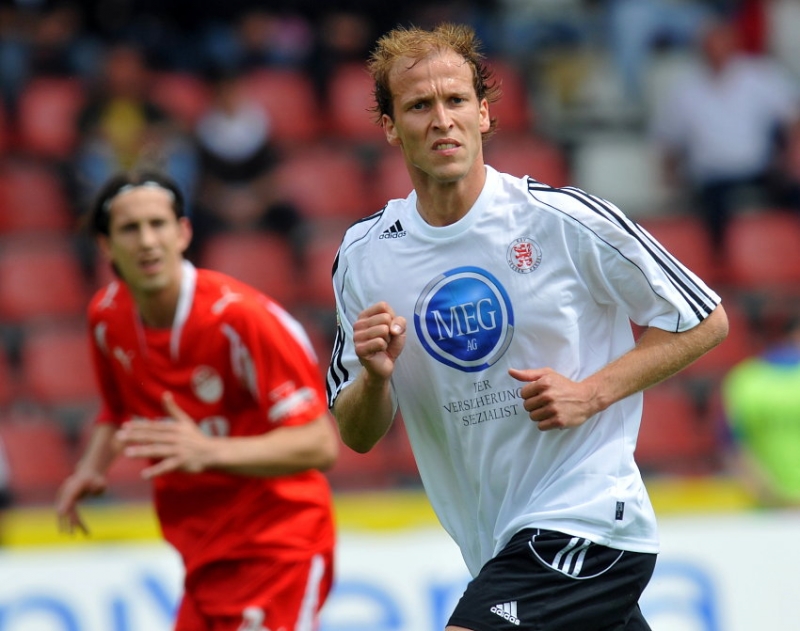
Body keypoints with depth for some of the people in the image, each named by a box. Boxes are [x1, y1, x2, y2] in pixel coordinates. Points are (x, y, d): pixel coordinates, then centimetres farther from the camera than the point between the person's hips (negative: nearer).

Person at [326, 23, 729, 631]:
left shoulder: (563, 218, -10)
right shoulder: (364, 255, 2)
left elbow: (704, 320, -2)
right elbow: (358, 436, 7)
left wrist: (591, 393, -13)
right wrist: (375, 377, -15)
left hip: (586, 520, -6)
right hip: (494, 545, 6)